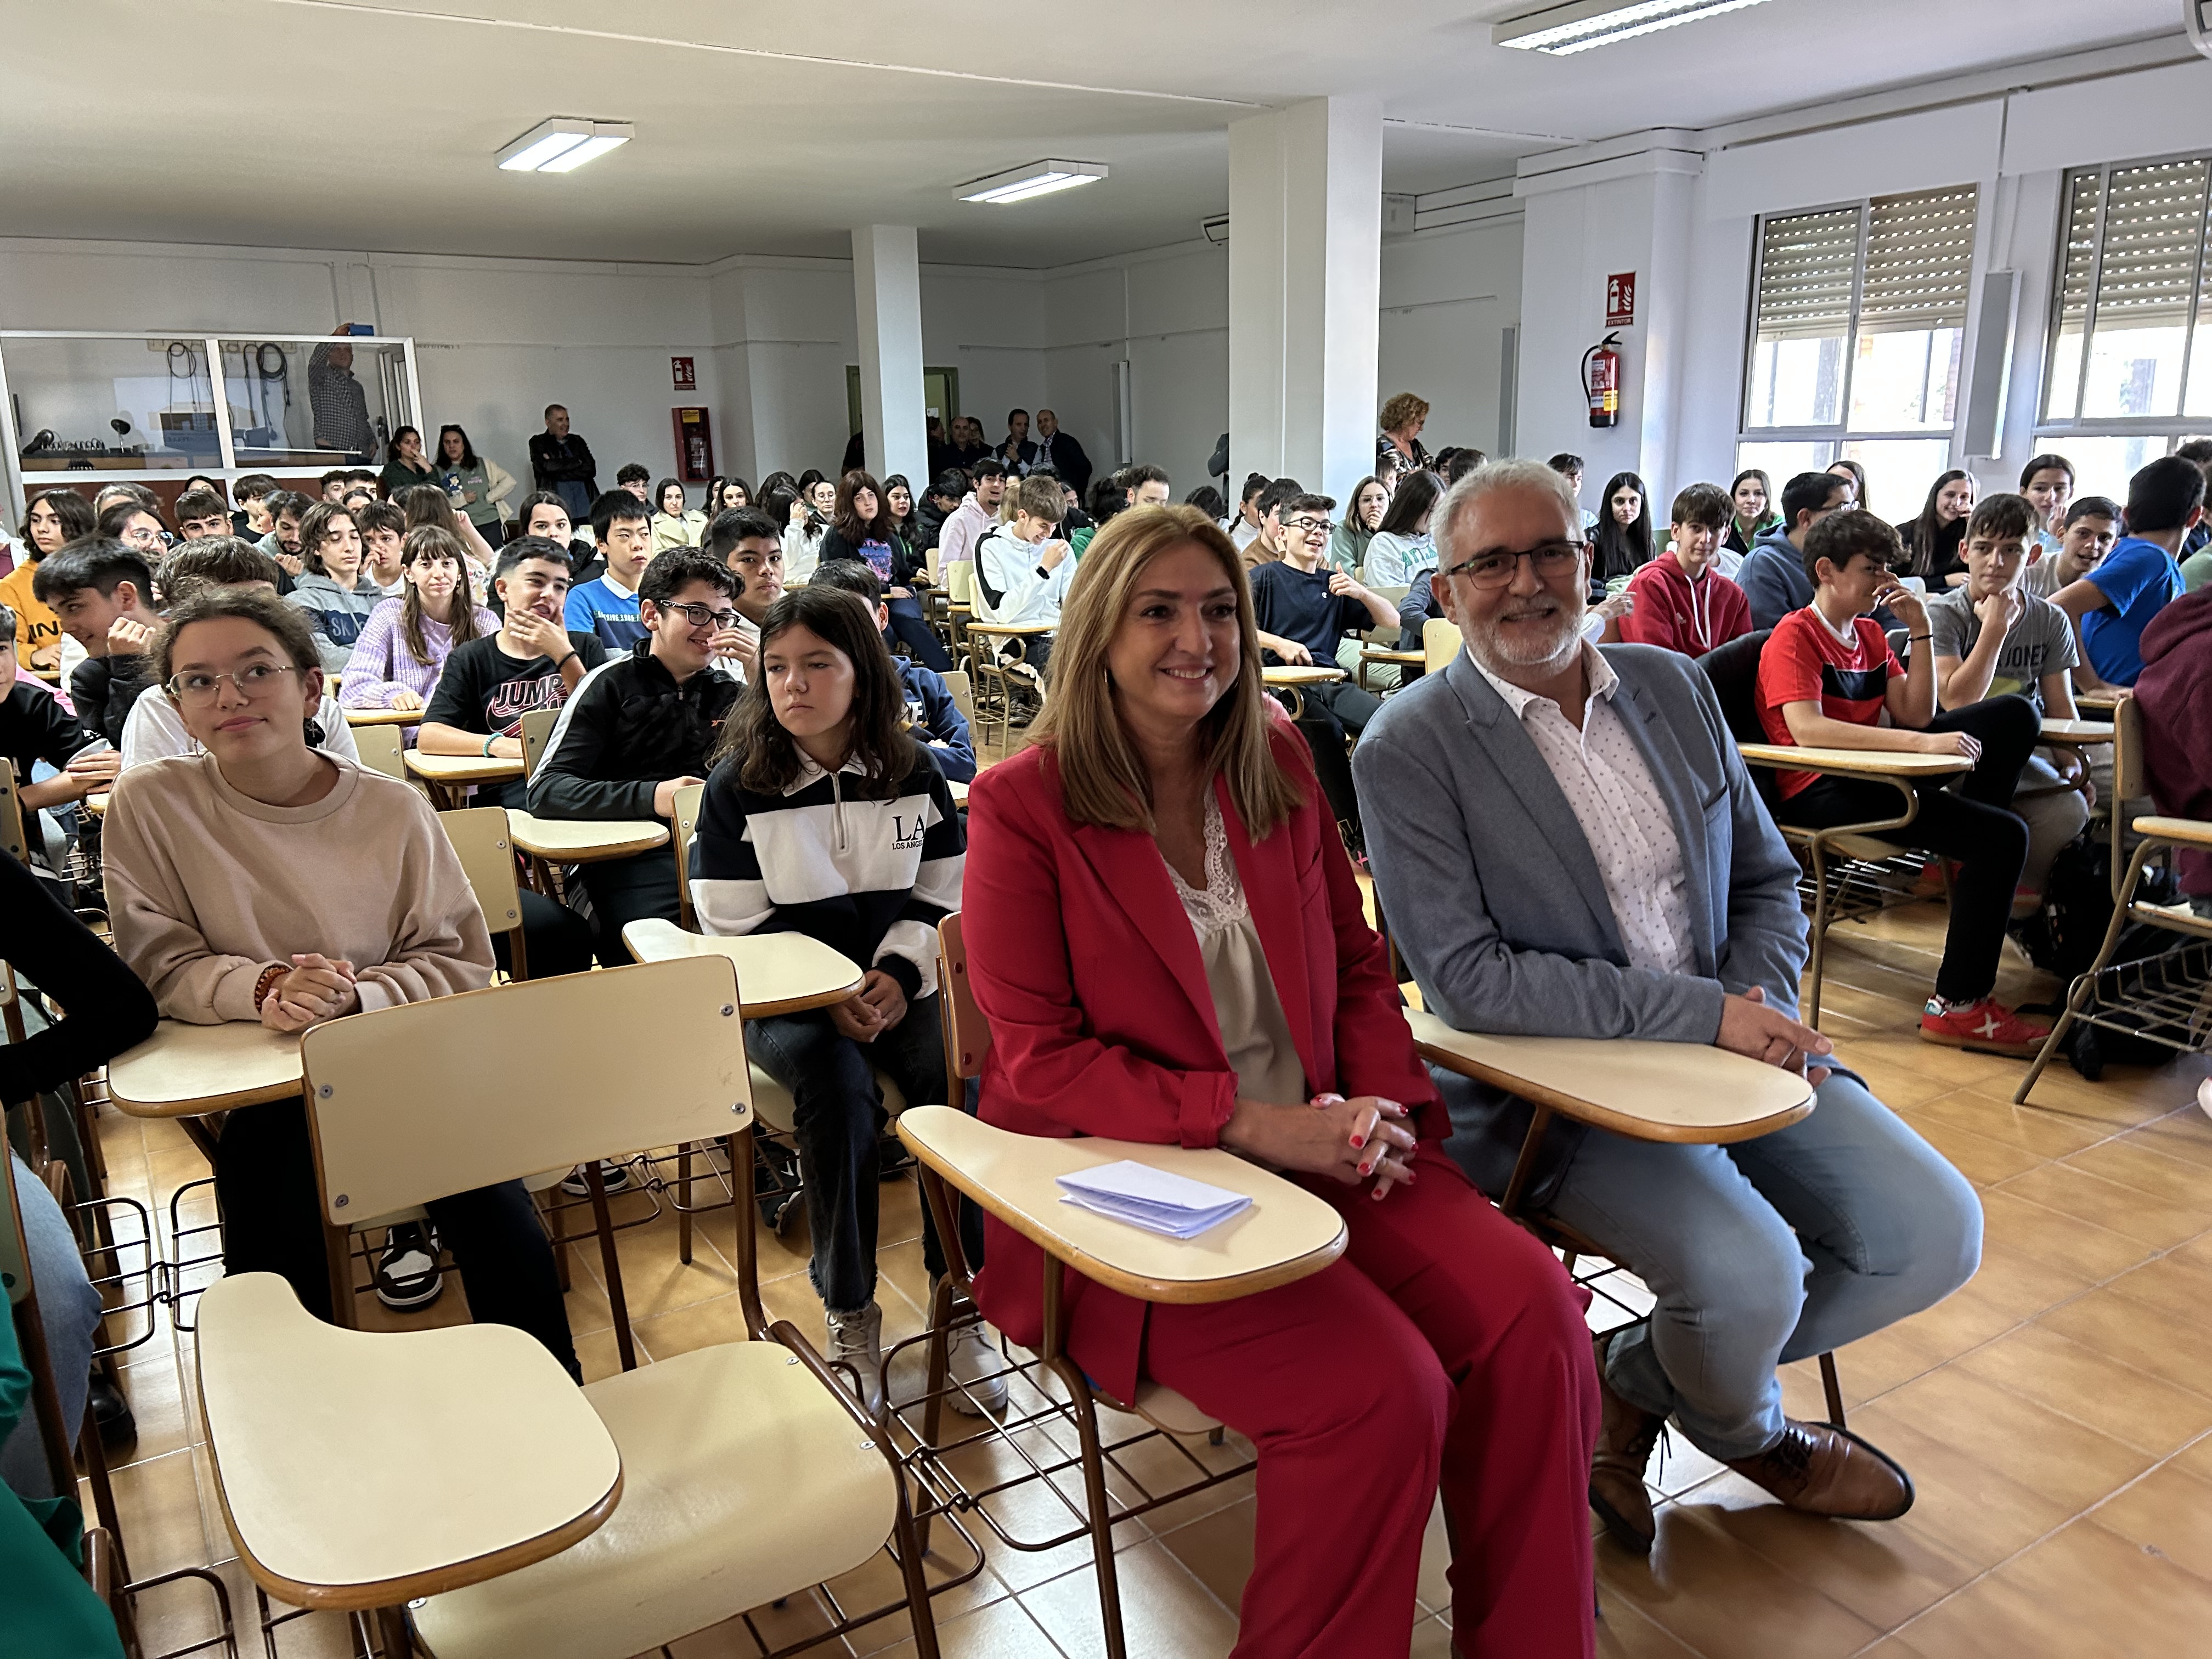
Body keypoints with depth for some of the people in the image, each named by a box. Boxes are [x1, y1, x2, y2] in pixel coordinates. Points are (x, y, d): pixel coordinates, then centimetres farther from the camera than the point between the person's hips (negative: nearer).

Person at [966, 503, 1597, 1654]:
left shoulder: (1277, 763, 9)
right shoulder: (1021, 804, -7)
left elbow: (1356, 964, 14)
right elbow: (1039, 1056, -11)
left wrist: (1381, 1105, -6)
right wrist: (1252, 1124, -19)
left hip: (1314, 1151, 5)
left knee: (1533, 1315, -16)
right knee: (1381, 1387, -24)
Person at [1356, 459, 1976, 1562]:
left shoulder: (1672, 686, 7)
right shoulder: (1411, 747, -12)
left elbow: (1767, 878, 14)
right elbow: (1466, 978, -18)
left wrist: (1764, 1008, -7)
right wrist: (1702, 1012, -21)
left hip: (1729, 1044, 7)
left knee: (1935, 1231, -6)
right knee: (1751, 1272, -26)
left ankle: (1634, 1380, 13)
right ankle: (1749, 1430, 14)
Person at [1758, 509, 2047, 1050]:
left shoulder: (1870, 634, 17)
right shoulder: (1794, 635, -9)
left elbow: (1917, 715, 10)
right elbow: (1807, 729, -26)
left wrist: (1920, 630, 3)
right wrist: (1920, 743, -32)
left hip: (1876, 773, 8)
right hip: (1821, 791, -8)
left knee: (2016, 715, 1)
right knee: (2004, 836, -21)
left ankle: (1966, 856, 7)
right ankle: (1957, 1006, -18)